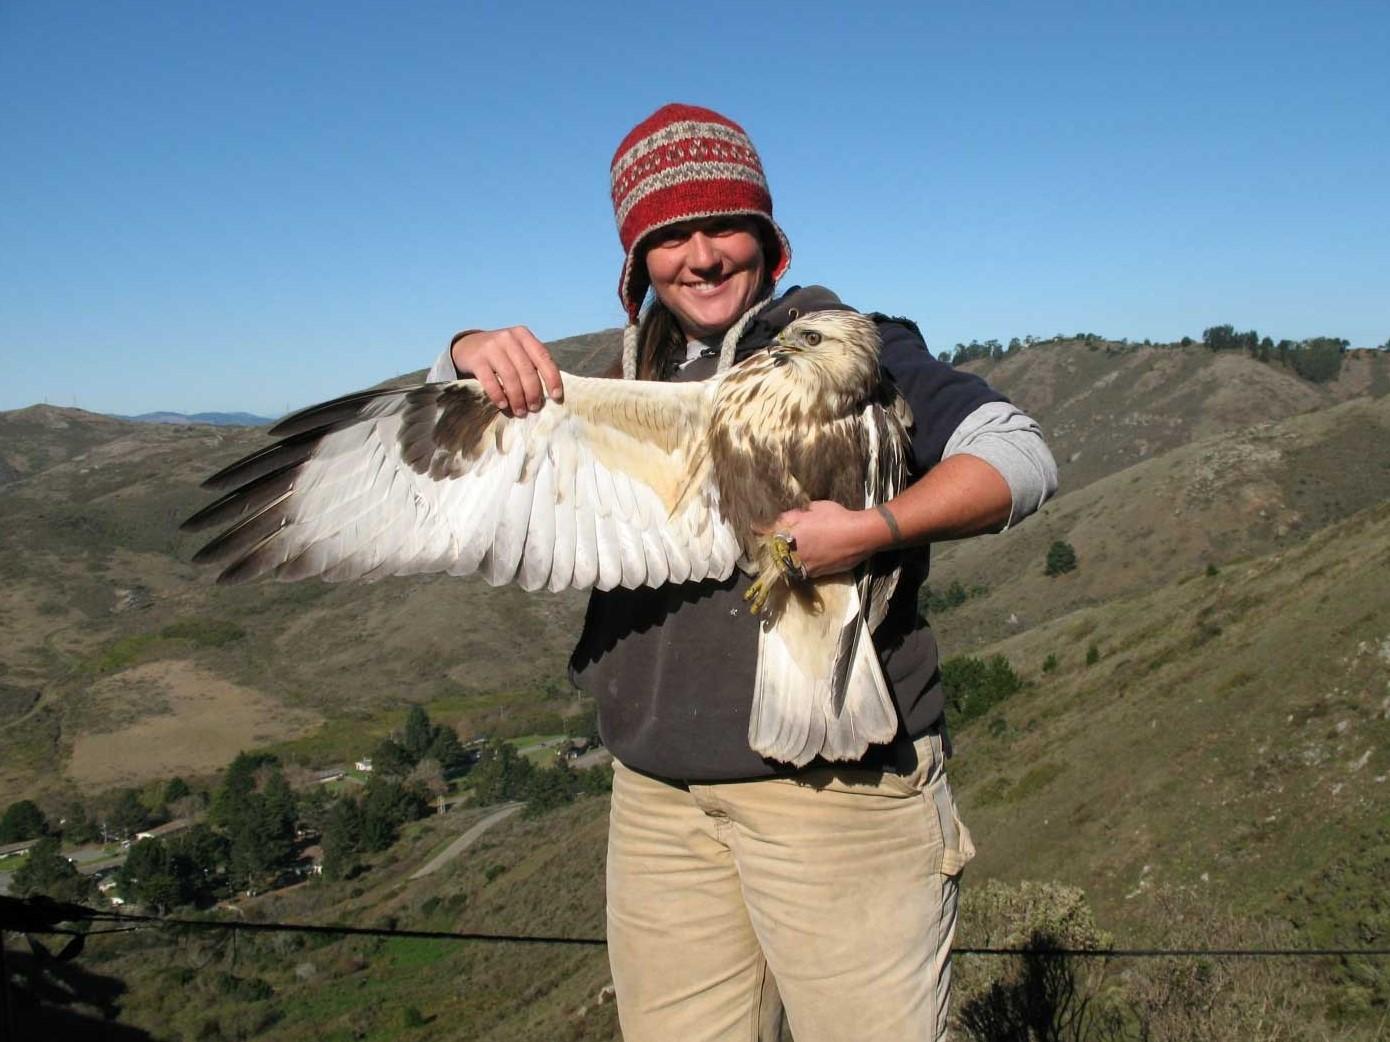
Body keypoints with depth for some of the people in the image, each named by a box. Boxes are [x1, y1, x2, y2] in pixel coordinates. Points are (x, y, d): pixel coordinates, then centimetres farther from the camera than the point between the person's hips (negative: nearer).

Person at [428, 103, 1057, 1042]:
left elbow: (1018, 456, -8)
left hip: (836, 787, -4)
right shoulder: (633, 384, 15)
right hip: (657, 798, 5)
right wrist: (474, 356, -4)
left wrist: (874, 529, -25)